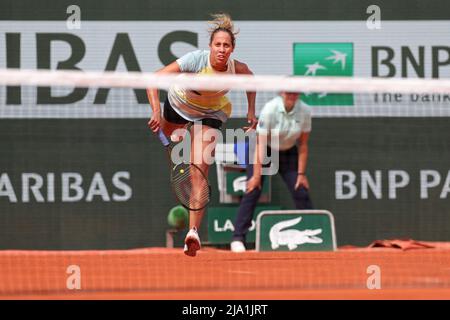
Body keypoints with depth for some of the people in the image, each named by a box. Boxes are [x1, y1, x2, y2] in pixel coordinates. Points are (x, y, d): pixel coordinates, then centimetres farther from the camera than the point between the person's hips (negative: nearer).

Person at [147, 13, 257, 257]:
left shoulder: (237, 68, -28)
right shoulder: (196, 59, -37)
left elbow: (251, 80, 0)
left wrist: (251, 111, -3)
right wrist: (156, 112, -50)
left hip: (211, 114, -1)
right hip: (179, 103, 1)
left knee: (200, 171, -18)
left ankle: (193, 231, -23)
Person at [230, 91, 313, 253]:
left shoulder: (304, 111, -15)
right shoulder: (270, 110, -25)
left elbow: (303, 145, -6)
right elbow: (260, 145, -23)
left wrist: (301, 174, -8)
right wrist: (257, 175, -25)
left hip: (288, 153, 3)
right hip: (264, 150, -3)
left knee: (302, 192, -6)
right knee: (252, 191, -16)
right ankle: (238, 239, -16)